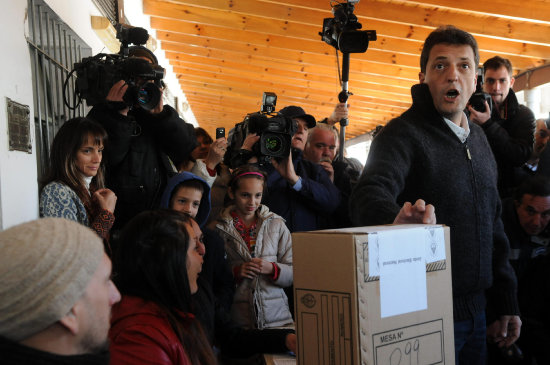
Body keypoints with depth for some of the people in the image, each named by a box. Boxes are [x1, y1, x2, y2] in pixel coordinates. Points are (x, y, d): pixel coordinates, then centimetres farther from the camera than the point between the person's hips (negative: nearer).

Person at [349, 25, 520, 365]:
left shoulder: (478, 138, 12)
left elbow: (493, 224, 16)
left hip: (476, 309, 7)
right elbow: (370, 196, -30)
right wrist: (397, 219, -53)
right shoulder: (404, 133, -12)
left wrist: (507, 304, 13)